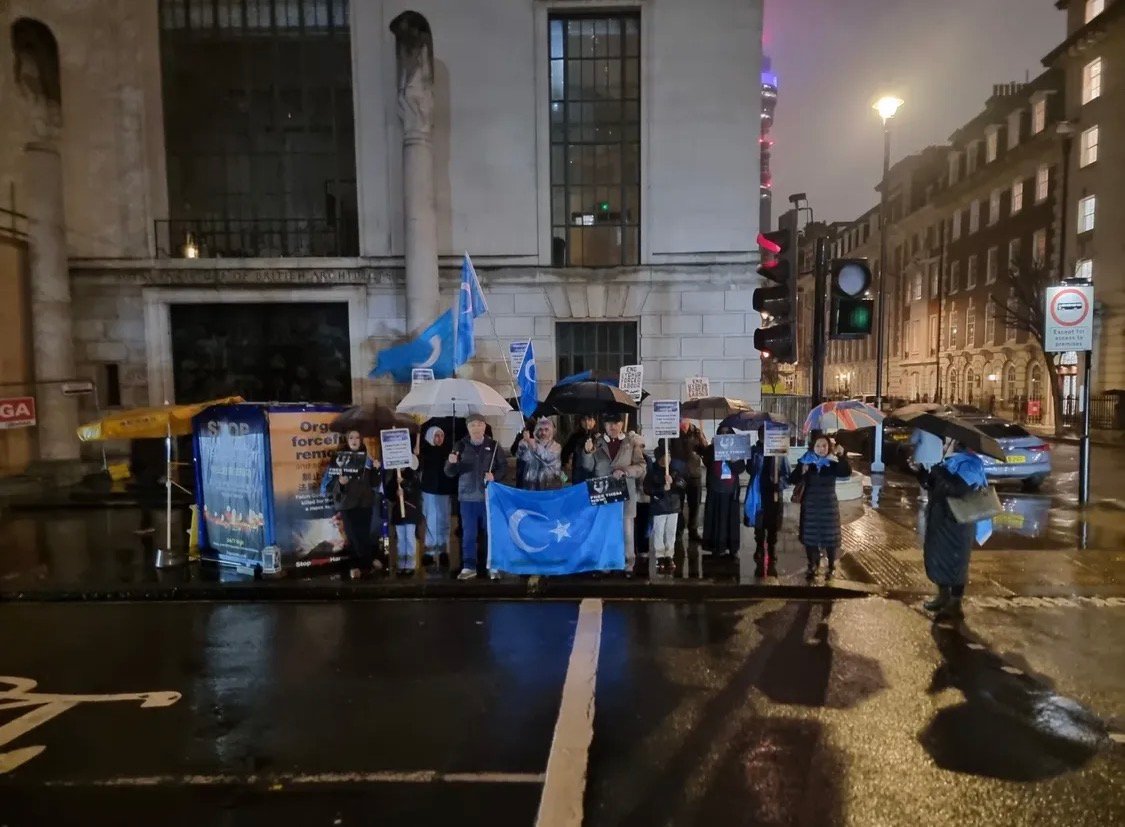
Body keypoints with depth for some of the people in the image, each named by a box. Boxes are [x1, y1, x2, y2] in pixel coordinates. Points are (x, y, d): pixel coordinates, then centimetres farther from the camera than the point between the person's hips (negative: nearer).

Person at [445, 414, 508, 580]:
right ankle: (469, 567, 13)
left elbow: (504, 467, 3)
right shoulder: (461, 446, 2)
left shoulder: (493, 445, 0)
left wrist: (494, 475, -15)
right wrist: (452, 463, -19)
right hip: (468, 496, 1)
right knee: (468, 534, 5)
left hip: (489, 496, 0)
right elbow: (449, 473, 2)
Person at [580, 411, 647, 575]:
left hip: (624, 493, -1)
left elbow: (641, 466, -3)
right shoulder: (597, 442, 6)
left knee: (626, 529, 3)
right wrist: (588, 452, -14)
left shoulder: (632, 443, 1)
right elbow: (589, 467, 5)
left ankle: (628, 565, 14)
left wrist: (624, 471, -19)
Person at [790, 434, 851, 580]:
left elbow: (847, 473, -24)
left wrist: (842, 456, -35)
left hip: (829, 505, -1)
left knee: (830, 537, 7)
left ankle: (831, 566, 23)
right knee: (809, 536, 8)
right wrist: (802, 471, -28)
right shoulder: (805, 462, -5)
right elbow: (792, 480, -10)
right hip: (810, 506, 1)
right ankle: (812, 565, 24)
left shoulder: (833, 463, -5)